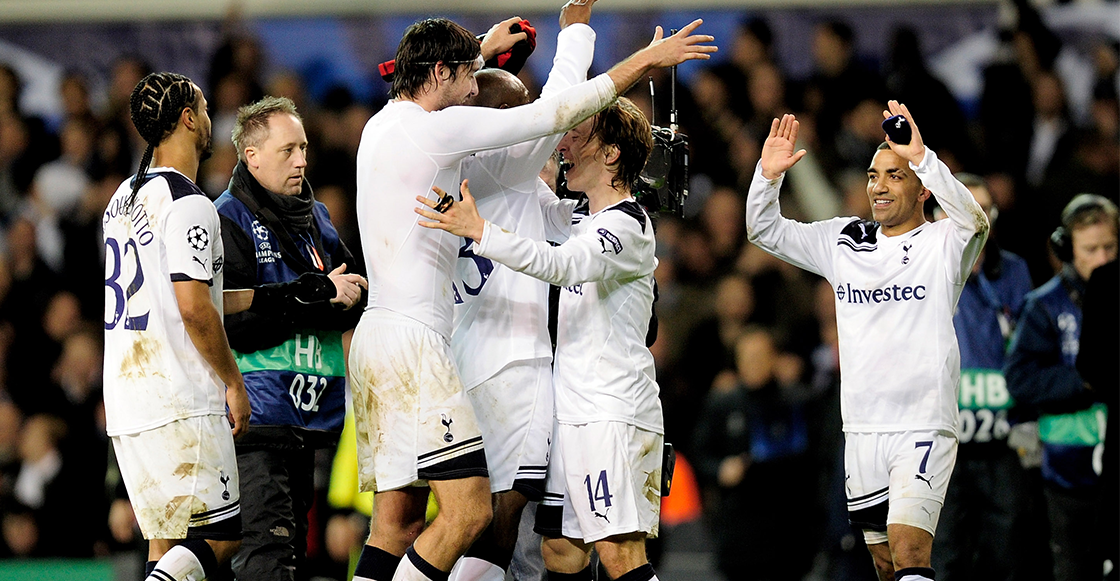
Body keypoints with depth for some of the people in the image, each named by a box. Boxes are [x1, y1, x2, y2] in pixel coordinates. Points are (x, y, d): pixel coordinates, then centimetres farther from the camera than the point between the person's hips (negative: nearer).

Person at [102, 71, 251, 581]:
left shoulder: (123, 199, 15)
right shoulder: (188, 204, -12)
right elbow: (194, 310, -18)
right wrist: (233, 382, -7)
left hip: (126, 401, 9)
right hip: (183, 404, -9)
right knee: (222, 536, -6)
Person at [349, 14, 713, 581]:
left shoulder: (382, 125, 14)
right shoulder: (439, 128, -11)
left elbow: (425, 86, 40)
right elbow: (556, 113, -8)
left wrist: (483, 48, 51)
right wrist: (646, 60, 1)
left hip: (376, 337, 10)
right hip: (411, 338, -10)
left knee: (400, 517, 9)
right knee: (469, 509, -13)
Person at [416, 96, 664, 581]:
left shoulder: (628, 226, -10)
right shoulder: (582, 220, 19)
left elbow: (560, 264, -28)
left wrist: (479, 231, -36)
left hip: (614, 414, -10)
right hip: (575, 414, 10)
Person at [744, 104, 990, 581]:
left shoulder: (943, 245, -3)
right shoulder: (844, 241, 13)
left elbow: (975, 221, -25)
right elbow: (763, 231, 15)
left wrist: (922, 157, -37)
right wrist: (769, 174, -5)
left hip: (924, 429, -6)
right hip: (861, 429, 6)